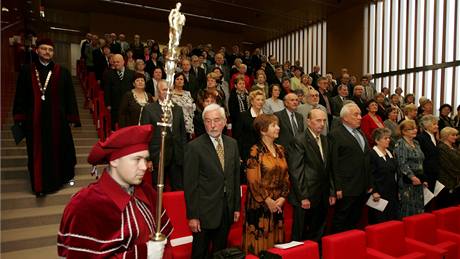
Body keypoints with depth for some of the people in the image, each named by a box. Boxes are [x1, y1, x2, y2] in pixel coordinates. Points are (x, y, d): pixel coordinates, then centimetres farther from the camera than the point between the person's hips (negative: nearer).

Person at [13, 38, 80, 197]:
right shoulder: (26, 71, 3)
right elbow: (20, 96, 4)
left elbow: (70, 96, 0)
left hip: (57, 118, 0)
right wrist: (19, 118, 0)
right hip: (34, 119, 1)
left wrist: (72, 117, -3)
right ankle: (40, 184, 20)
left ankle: (60, 177, 32)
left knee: (58, 149, 11)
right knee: (37, 151, 8)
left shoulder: (62, 72, 1)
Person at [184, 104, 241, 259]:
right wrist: (192, 216, -13)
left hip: (227, 210, 5)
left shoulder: (232, 144, 4)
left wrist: (237, 206, 9)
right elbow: (190, 184, -12)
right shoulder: (194, 147, -12)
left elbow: (236, 176, 9)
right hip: (204, 211, -4)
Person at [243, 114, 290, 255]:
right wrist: (268, 201, -11)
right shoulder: (256, 151, -10)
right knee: (260, 240, 3)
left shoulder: (280, 149, 8)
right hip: (260, 204, -5)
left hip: (278, 204, 6)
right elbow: (253, 181, -13)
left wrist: (282, 198, -2)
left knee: (275, 241, 12)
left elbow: (285, 177, 10)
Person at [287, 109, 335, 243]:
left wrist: (331, 192, 13)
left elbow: (327, 169, 16)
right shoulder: (299, 141, -13)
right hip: (306, 198, -7)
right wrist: (303, 197, -16)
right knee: (300, 236, 6)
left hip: (322, 197, 7)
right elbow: (296, 172, -15)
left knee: (318, 235, 15)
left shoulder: (324, 139, 12)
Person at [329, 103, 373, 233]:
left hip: (363, 188, 8)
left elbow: (367, 160, 19)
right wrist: (338, 188, -16)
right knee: (341, 222, 4)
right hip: (347, 188, -7)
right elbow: (334, 163, -14)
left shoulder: (360, 133, 16)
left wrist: (369, 183, 15)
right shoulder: (336, 134, -10)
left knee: (354, 221, 17)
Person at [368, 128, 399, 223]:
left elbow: (394, 172, 20)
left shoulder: (389, 153, 14)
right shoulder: (372, 154, -11)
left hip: (392, 193, 8)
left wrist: (397, 191, 18)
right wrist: (374, 192, -20)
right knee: (380, 222, -1)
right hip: (380, 194, -8)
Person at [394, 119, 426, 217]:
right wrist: (412, 177, -22)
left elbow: (420, 162, 20)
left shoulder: (416, 143, 15)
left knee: (418, 207, 11)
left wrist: (423, 179, 17)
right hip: (407, 181, -8)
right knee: (408, 208, -3)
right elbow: (402, 164, -18)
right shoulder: (400, 144, -10)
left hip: (418, 180, 8)